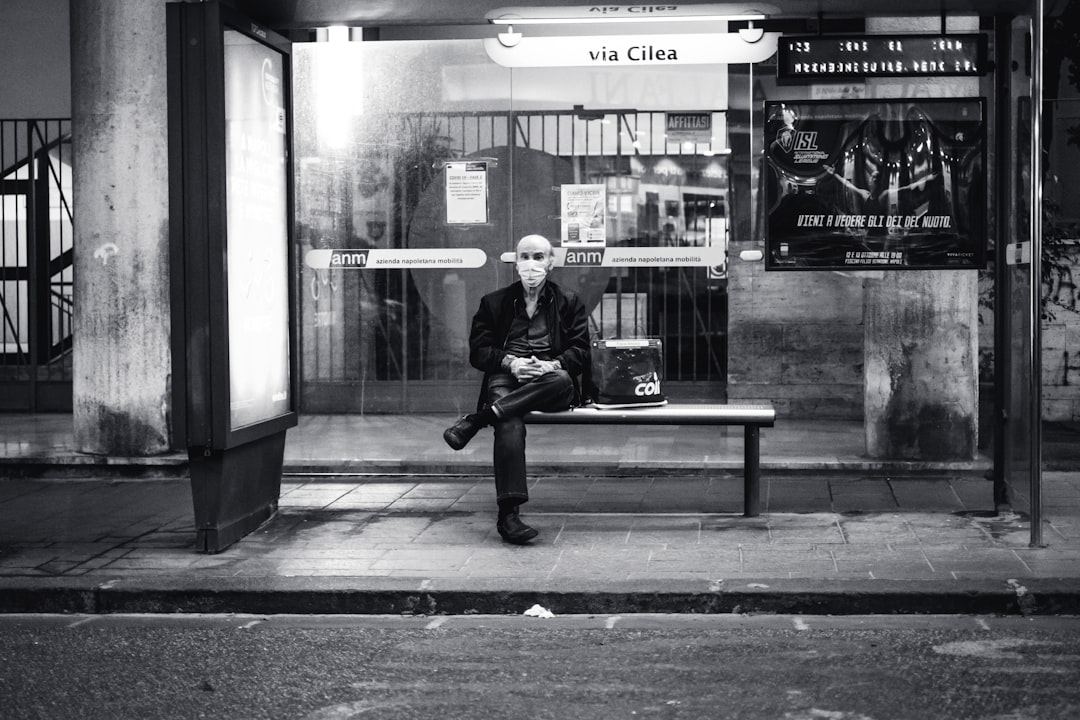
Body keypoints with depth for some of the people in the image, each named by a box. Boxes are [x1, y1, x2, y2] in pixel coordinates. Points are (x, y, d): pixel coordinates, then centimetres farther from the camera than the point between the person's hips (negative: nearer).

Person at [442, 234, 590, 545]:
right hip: (506, 377, 0)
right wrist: (510, 363, -10)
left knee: (561, 380, -39)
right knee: (510, 423, -35)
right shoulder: (494, 302, 20)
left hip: (550, 376, 1)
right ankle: (508, 513, -43)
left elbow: (580, 352, 8)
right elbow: (478, 352, 10)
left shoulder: (569, 302, 19)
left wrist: (551, 365, -14)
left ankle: (476, 420, -38)